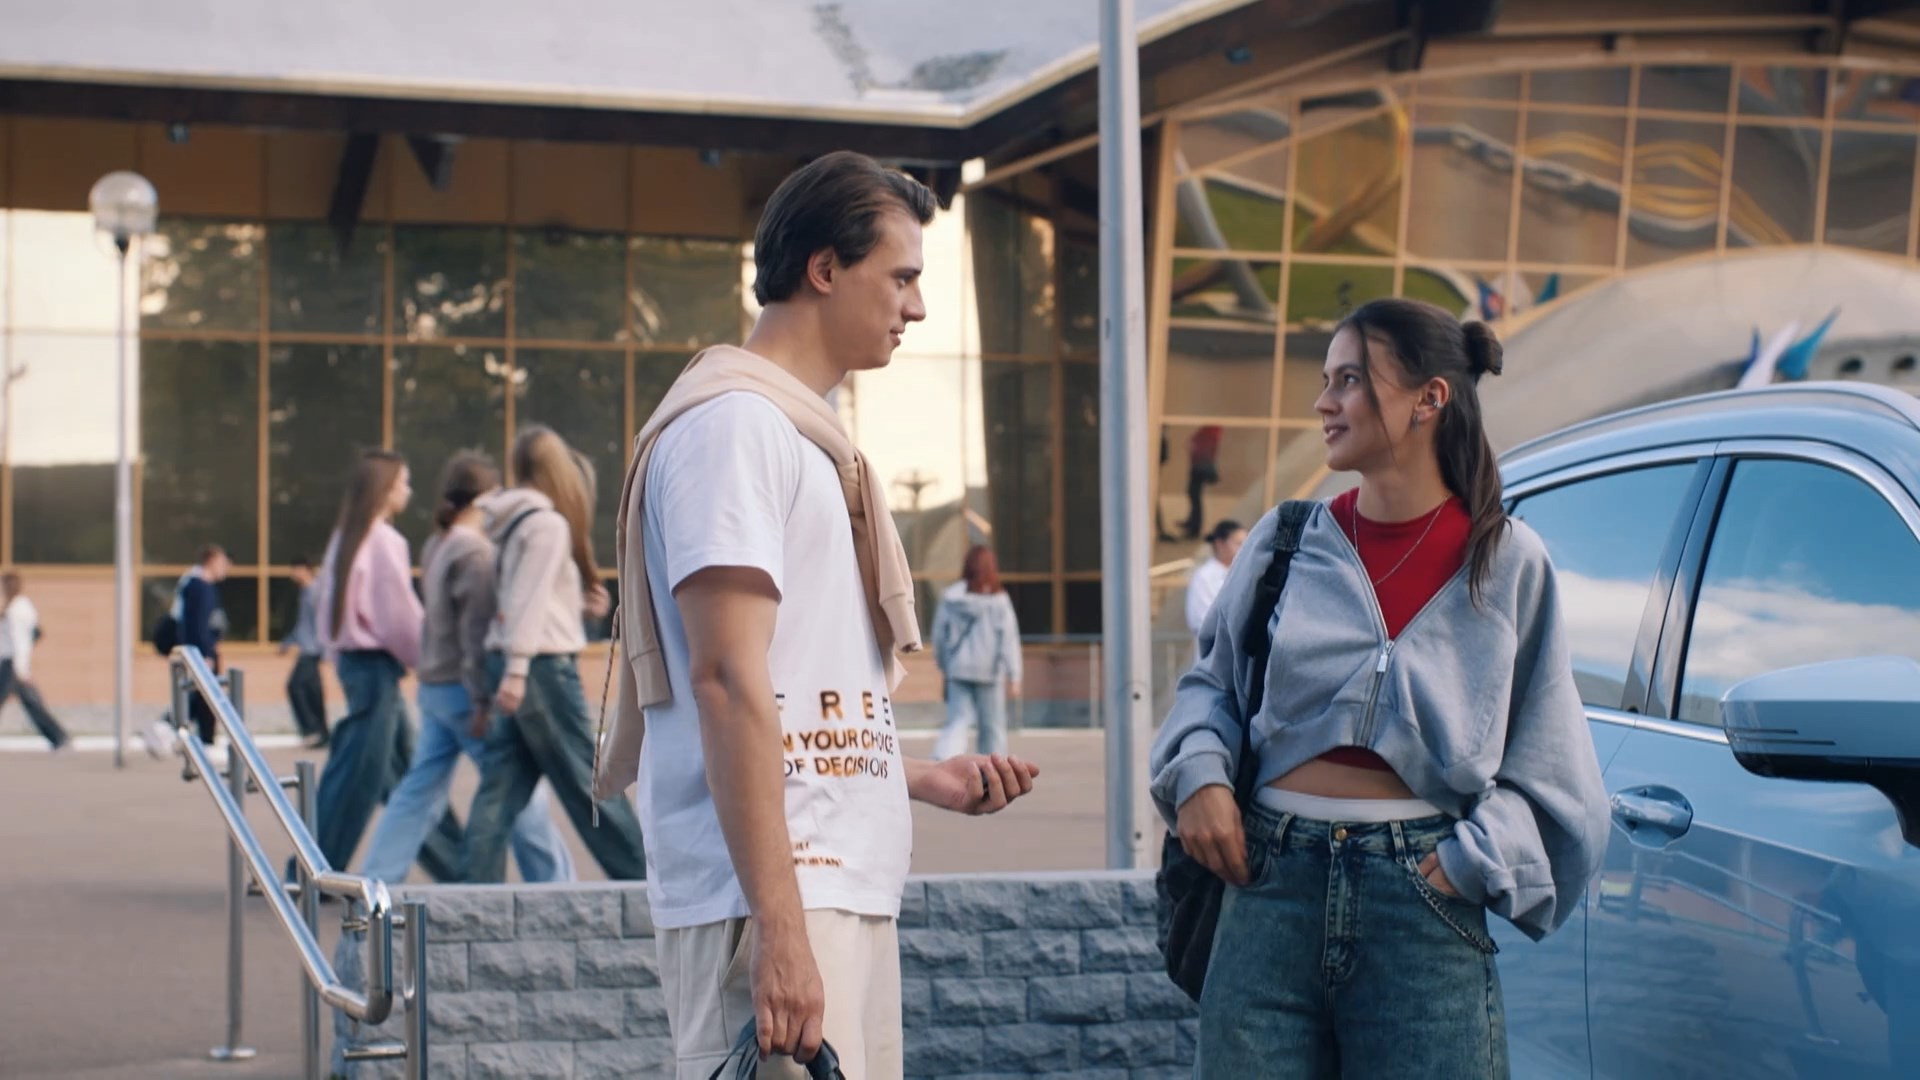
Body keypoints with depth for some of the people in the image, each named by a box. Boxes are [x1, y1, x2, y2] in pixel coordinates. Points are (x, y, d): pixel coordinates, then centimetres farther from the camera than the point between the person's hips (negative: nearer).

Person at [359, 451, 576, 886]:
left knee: (419, 791, 9)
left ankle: (376, 882, 6)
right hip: (464, 688, -9)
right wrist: (483, 699, -19)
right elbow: (477, 631, -19)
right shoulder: (476, 551, -15)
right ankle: (553, 883, 8)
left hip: (434, 685, 9)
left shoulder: (436, 546, 13)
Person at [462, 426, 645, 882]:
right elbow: (528, 598, -18)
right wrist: (517, 669, -22)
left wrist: (580, 601, 12)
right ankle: (644, 877, 8)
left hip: (511, 666, 9)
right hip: (543, 665, -9)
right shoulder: (548, 524, -11)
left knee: (501, 786, 5)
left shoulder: (515, 520, 15)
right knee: (586, 781, -1)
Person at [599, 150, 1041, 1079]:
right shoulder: (733, 421, -9)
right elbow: (726, 679, -18)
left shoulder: (803, 435, 20)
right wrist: (779, 924, -23)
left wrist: (920, 779, 16)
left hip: (848, 887, 10)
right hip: (774, 895, -10)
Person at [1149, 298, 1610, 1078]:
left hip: (1422, 904, -2)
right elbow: (1210, 683, 17)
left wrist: (1473, 862, -9)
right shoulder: (1286, 542, 7)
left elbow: (1544, 764, 4)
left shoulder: (1507, 563, 1)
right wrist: (1198, 772, -2)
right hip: (1272, 879, 2)